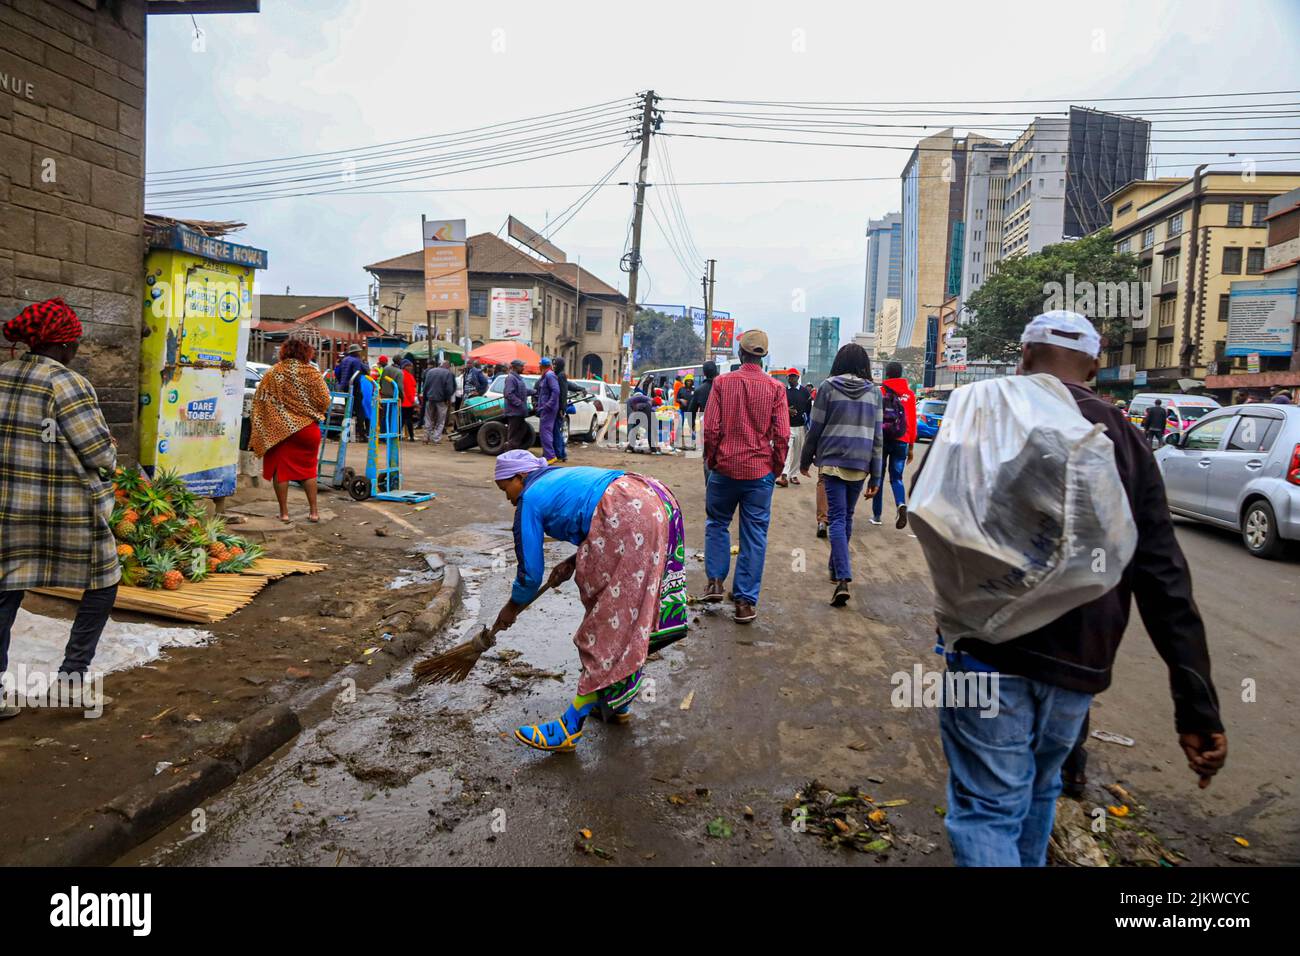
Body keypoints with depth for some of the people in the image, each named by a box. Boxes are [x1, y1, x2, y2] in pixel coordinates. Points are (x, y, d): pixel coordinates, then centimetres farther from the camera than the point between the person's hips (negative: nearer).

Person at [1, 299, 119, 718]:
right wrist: (110, 450, 7)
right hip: (68, 511, -6)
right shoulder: (68, 384, -15)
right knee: (102, 585, 14)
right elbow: (100, 455, -14)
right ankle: (73, 672, 12)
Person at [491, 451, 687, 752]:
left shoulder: (530, 499, 5)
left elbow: (531, 572, 9)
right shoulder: (561, 478, 30)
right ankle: (616, 703, 32)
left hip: (628, 519, -9)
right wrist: (574, 562, 23)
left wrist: (512, 608, 27)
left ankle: (570, 726, 5)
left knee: (611, 617, -5)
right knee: (625, 615, 19)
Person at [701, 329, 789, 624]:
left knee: (717, 524, 21)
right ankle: (745, 601, 8)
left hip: (725, 469, 0)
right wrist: (776, 469, 8)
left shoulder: (722, 382, -4)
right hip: (760, 472, 0)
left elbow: (710, 428, -7)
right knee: (754, 535, 6)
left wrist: (711, 461, 7)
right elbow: (782, 435, -6)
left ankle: (715, 581, 15)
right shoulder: (775, 388, -3)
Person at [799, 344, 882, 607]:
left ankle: (843, 580, -16)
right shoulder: (873, 392, 8)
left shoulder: (828, 387, -1)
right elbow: (877, 436, 7)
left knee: (837, 518, -5)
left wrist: (805, 460, 12)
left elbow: (815, 428, -1)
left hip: (833, 461, -3)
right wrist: (875, 476, 10)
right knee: (847, 517, 17)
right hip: (860, 465, 3)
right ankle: (836, 568, 31)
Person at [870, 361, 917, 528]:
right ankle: (901, 504, -17)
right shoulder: (910, 394, 3)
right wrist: (911, 447, 11)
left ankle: (876, 515, 16)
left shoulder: (879, 392, -5)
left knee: (878, 477, 11)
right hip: (901, 442, 2)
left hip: (881, 440, -2)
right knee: (896, 477, 10)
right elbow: (913, 422, 4)